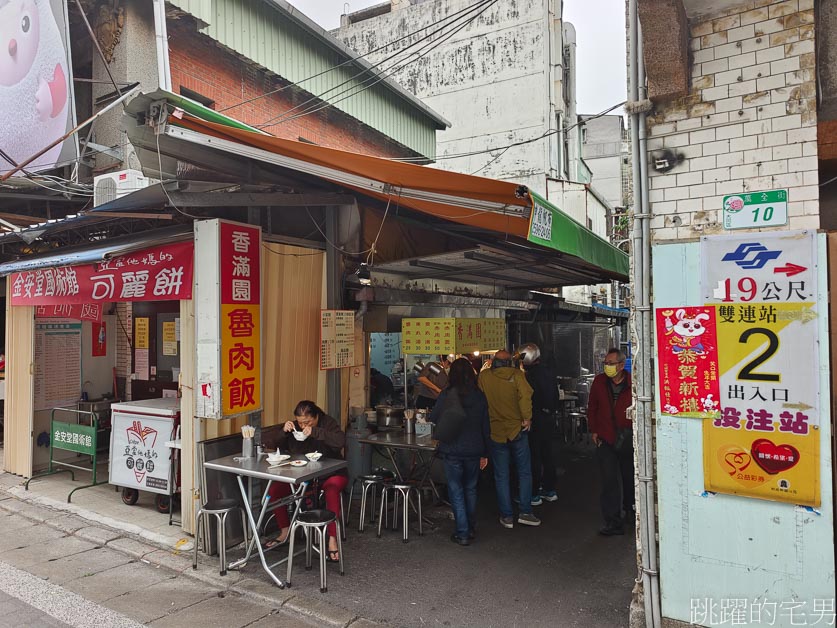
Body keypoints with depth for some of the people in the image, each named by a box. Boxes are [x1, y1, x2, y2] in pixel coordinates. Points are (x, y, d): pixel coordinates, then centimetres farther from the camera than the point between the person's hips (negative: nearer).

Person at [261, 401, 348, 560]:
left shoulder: (328, 423, -11)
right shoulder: (293, 427, 0)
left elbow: (341, 441, -30)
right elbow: (265, 439, -2)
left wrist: (315, 432, -36)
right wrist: (282, 431, -21)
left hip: (329, 473, -4)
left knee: (332, 488, -36)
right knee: (276, 487, -18)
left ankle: (332, 539, -30)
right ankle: (284, 531, 1)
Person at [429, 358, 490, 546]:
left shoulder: (447, 395, -12)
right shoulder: (480, 396, -1)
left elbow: (433, 419, -2)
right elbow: (485, 427, 5)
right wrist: (485, 453, 13)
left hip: (452, 451, -3)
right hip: (474, 450, 4)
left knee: (456, 491, 7)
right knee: (471, 489, 18)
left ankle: (462, 533, 9)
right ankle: (471, 529, 27)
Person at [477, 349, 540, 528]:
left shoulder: (484, 376, -4)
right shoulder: (516, 374, -8)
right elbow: (525, 396, -22)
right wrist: (527, 418, -12)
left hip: (495, 432, 1)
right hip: (517, 430, -1)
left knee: (501, 476, 10)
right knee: (524, 473, 13)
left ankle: (507, 516, 14)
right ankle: (525, 512, 13)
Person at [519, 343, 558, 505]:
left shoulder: (530, 374, -19)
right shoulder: (549, 371, 6)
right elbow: (555, 395, 14)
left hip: (536, 420, -8)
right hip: (549, 418, 8)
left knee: (534, 457, 0)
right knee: (547, 454, 16)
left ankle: (534, 494, 6)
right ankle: (550, 490, 25)